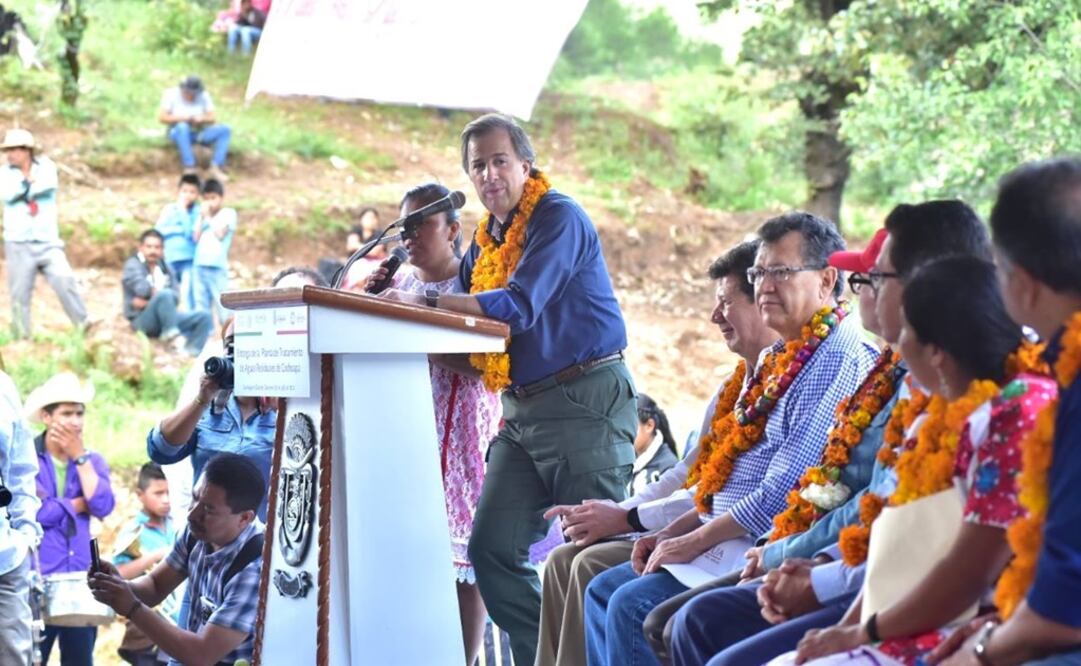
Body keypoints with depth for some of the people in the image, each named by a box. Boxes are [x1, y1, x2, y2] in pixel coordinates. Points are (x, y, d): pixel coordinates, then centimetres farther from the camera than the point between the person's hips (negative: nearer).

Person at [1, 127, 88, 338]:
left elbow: (50, 184, -19)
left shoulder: (46, 166, 4)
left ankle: (84, 327, -6)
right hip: (18, 244, 1)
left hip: (48, 241, -1)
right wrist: (28, 181, -12)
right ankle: (21, 338, 11)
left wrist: (24, 187, -10)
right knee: (19, 293, 2)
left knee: (64, 281, -15)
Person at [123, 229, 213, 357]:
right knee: (165, 295, -34)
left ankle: (191, 354, -19)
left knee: (204, 316, -7)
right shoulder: (133, 265, 0)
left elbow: (175, 297, 0)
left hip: (165, 319, 7)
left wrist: (148, 302, -14)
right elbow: (142, 287, -21)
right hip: (142, 320, -7)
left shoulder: (165, 268, 15)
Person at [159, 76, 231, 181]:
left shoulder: (204, 96, 5)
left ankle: (215, 167, -30)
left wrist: (202, 119, -20)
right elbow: (162, 117, -9)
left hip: (199, 132, 3)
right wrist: (180, 118, -23)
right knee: (182, 127, -40)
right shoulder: (171, 94, -3)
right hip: (178, 132, -3)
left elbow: (213, 117, 2)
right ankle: (189, 168, -42)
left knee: (225, 130, -21)